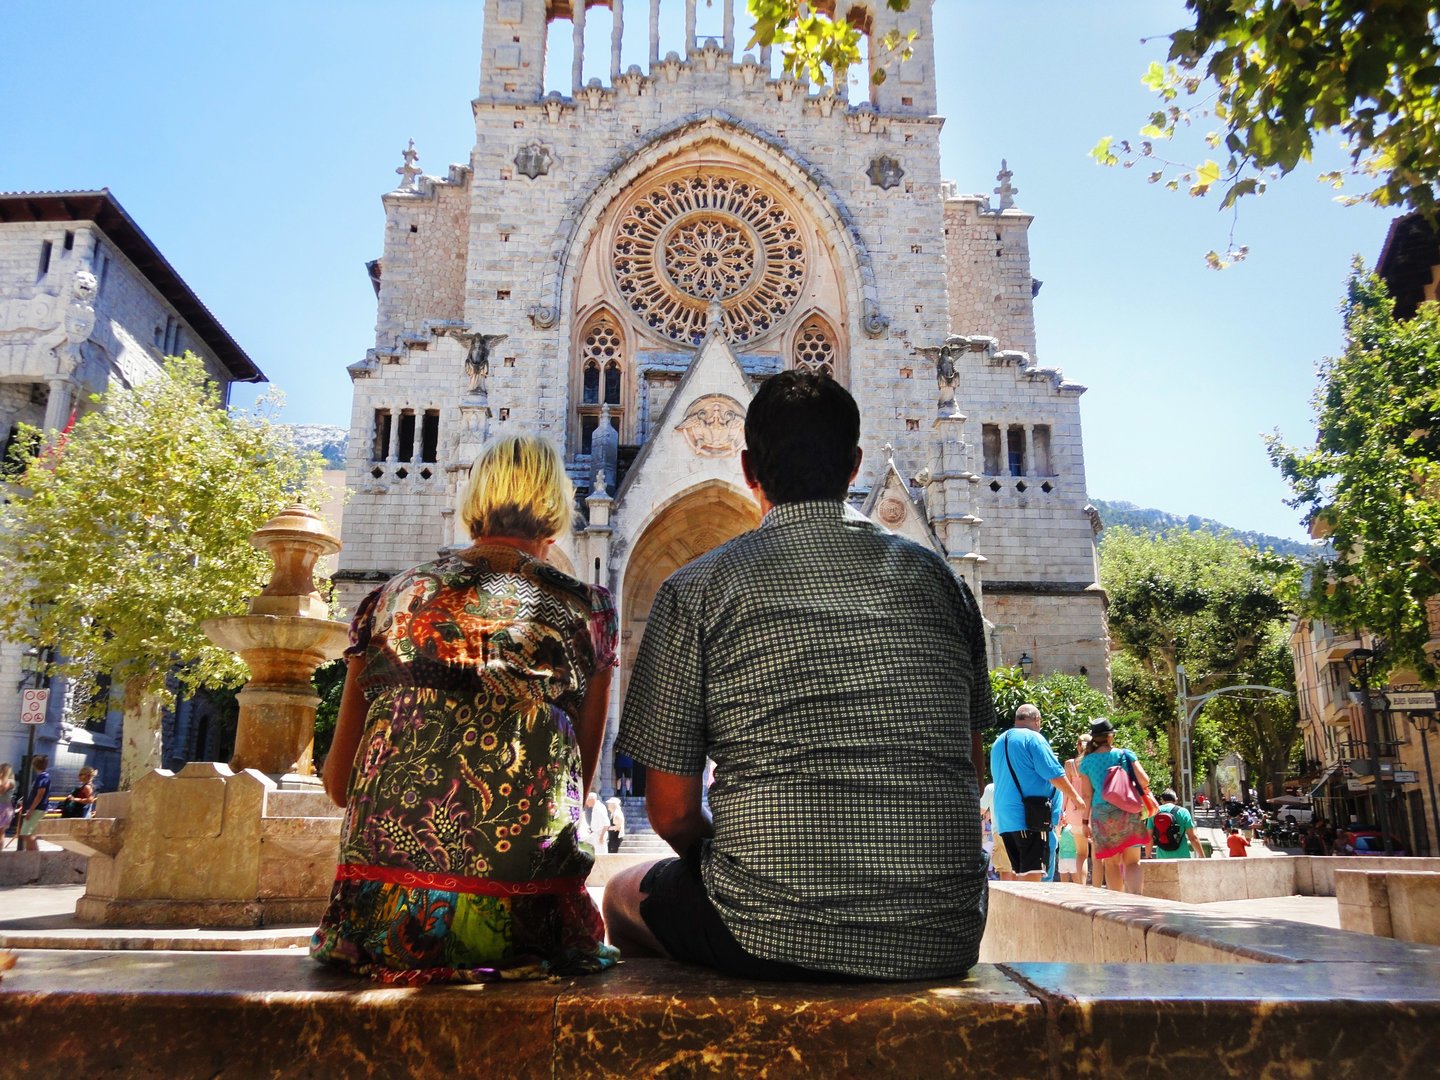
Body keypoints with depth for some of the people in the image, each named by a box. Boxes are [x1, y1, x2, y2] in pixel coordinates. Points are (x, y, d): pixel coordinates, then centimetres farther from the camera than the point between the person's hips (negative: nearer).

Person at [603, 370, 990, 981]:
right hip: (943, 941, 4)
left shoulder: (697, 589, -6)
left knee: (625, 896, 27)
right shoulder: (936, 577, 5)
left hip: (771, 937, -3)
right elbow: (968, 771, 13)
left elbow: (671, 812, -4)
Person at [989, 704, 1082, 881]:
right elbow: (1055, 774, -11)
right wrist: (1075, 797, 2)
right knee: (1032, 873, -11)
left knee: (1019, 873, 13)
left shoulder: (999, 742, 20)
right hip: (1029, 815, -8)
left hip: (1004, 817, 8)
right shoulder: (1033, 738, -6)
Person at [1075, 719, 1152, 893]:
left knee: (1111, 864, 9)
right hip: (1128, 813, 0)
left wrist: (1086, 821, 6)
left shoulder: (1087, 761, 1)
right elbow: (1144, 780, -6)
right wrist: (1144, 789, 17)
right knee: (1132, 861, 4)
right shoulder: (1126, 754, 1)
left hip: (1102, 815, 0)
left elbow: (1086, 795, 0)